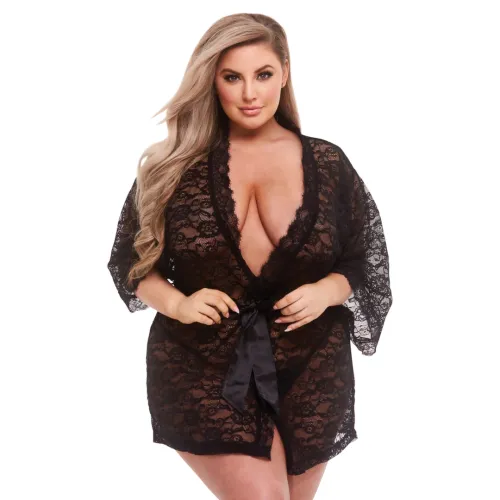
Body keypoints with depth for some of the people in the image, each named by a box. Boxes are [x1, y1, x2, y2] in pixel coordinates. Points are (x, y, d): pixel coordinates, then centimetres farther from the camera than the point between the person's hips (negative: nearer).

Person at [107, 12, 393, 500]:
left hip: (310, 374, 3)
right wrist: (176, 303, -13)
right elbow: (129, 258, 5)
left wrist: (327, 291, -12)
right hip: (202, 372, -2)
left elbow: (366, 258, 8)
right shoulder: (175, 165, -1)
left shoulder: (327, 163, 1)